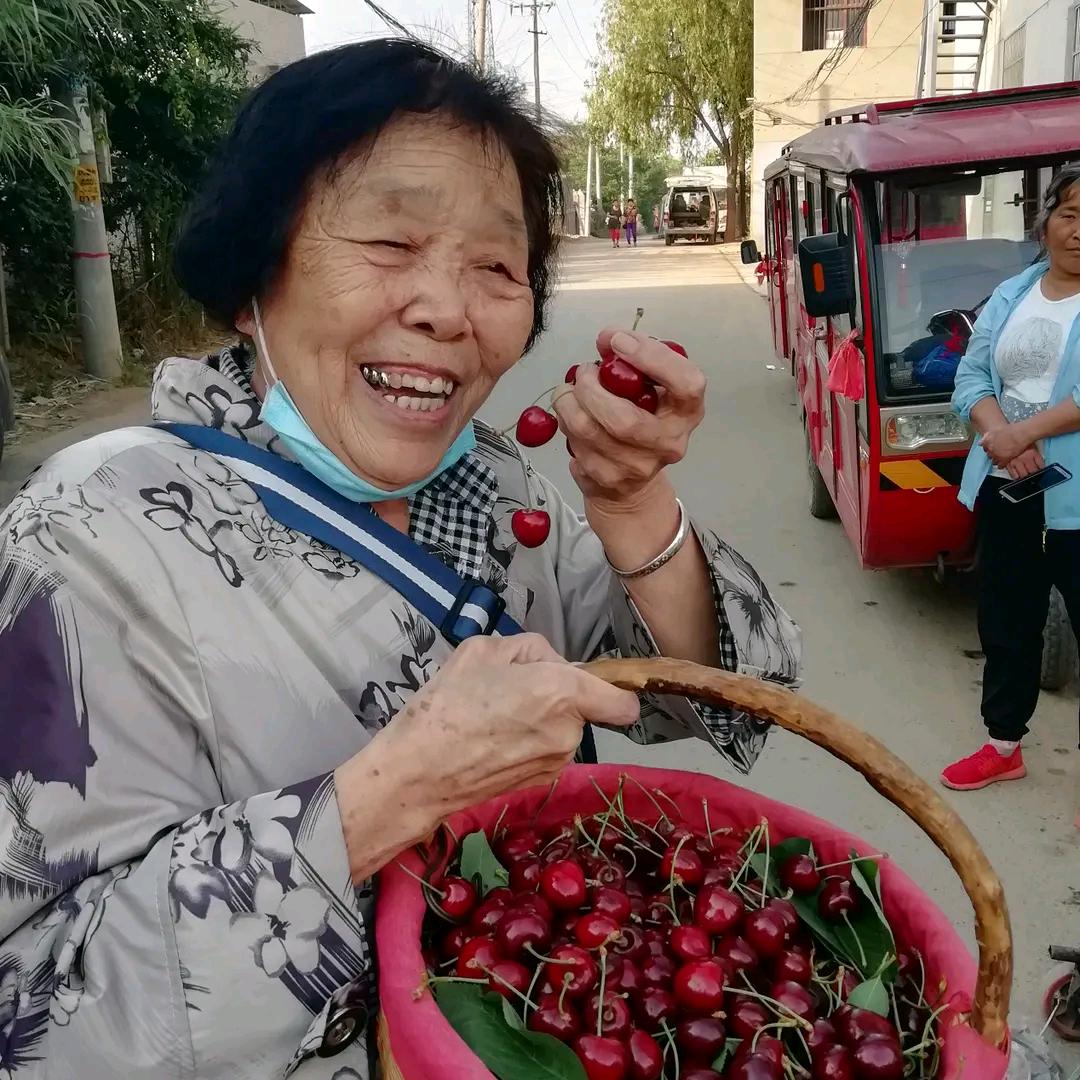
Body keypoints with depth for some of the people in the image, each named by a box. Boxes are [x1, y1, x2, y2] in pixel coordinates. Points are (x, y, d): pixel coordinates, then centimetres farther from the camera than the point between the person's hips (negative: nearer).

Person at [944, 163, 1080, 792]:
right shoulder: (1009, 297, 11)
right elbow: (972, 377, 5)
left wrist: (1025, 432, -20)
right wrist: (1000, 435, -13)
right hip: (1005, 491, 6)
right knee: (1005, 626, 17)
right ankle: (1004, 747, 34)